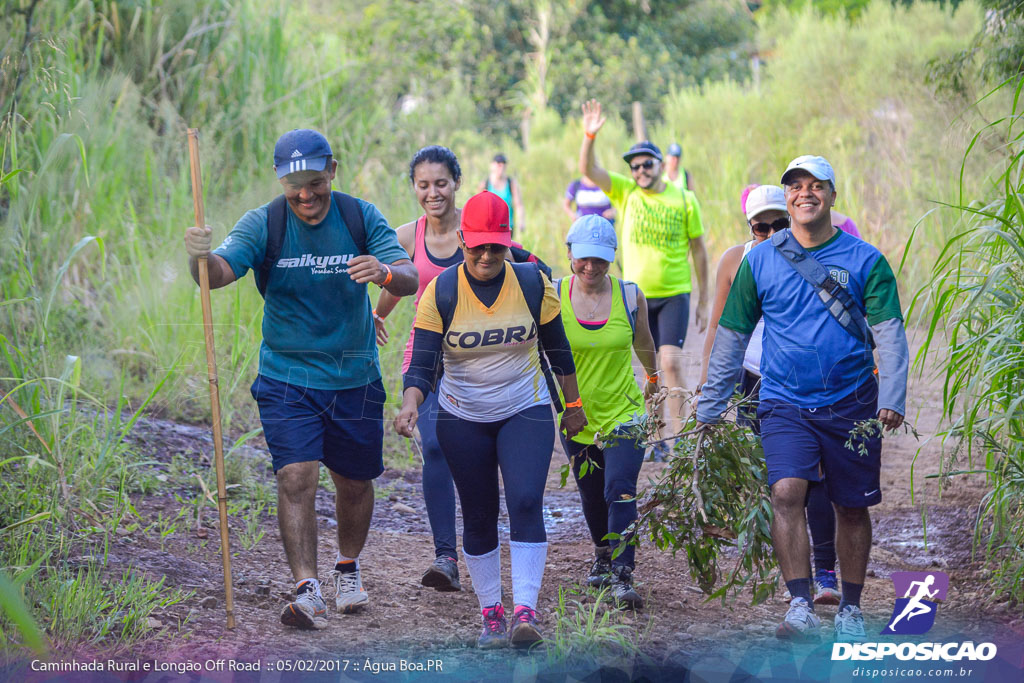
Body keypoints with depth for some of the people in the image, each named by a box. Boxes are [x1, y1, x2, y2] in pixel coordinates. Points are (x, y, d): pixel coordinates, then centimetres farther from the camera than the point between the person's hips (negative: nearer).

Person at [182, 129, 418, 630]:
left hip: (355, 378, 2)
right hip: (286, 378, -2)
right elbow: (220, 272, -24)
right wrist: (200, 258, -47)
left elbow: (411, 280, -14)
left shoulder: (361, 218, -6)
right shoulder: (264, 224, -10)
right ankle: (307, 591, -17)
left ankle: (348, 568, 39)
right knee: (296, 477, -17)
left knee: (354, 481, 14)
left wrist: (385, 273, -38)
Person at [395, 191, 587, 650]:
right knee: (479, 517, 6)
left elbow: (557, 347, 6)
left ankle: (526, 611, -20)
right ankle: (490, 614, 18)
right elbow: (423, 363, -13)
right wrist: (410, 403, -32)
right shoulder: (440, 293, -10)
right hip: (462, 420, 1)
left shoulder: (532, 283, -7)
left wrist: (574, 405, 13)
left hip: (526, 412, 0)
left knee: (525, 502, -18)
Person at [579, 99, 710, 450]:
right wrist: (590, 135, -29)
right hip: (638, 295, 2)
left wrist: (704, 300, 4)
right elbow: (588, 169, -12)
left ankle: (680, 437, -11)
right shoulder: (625, 192, 0)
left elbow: (698, 250, 2)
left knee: (672, 362, -14)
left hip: (675, 294, -2)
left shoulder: (685, 200, -4)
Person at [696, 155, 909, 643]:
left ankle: (850, 609, 26)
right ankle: (801, 607, -20)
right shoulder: (759, 261, 4)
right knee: (787, 492, -21)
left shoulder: (865, 260, 0)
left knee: (851, 508, 9)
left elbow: (889, 334, -5)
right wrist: (709, 410, 10)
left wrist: (892, 399, -19)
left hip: (851, 405, 0)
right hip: (785, 405, 0)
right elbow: (731, 338, 10)